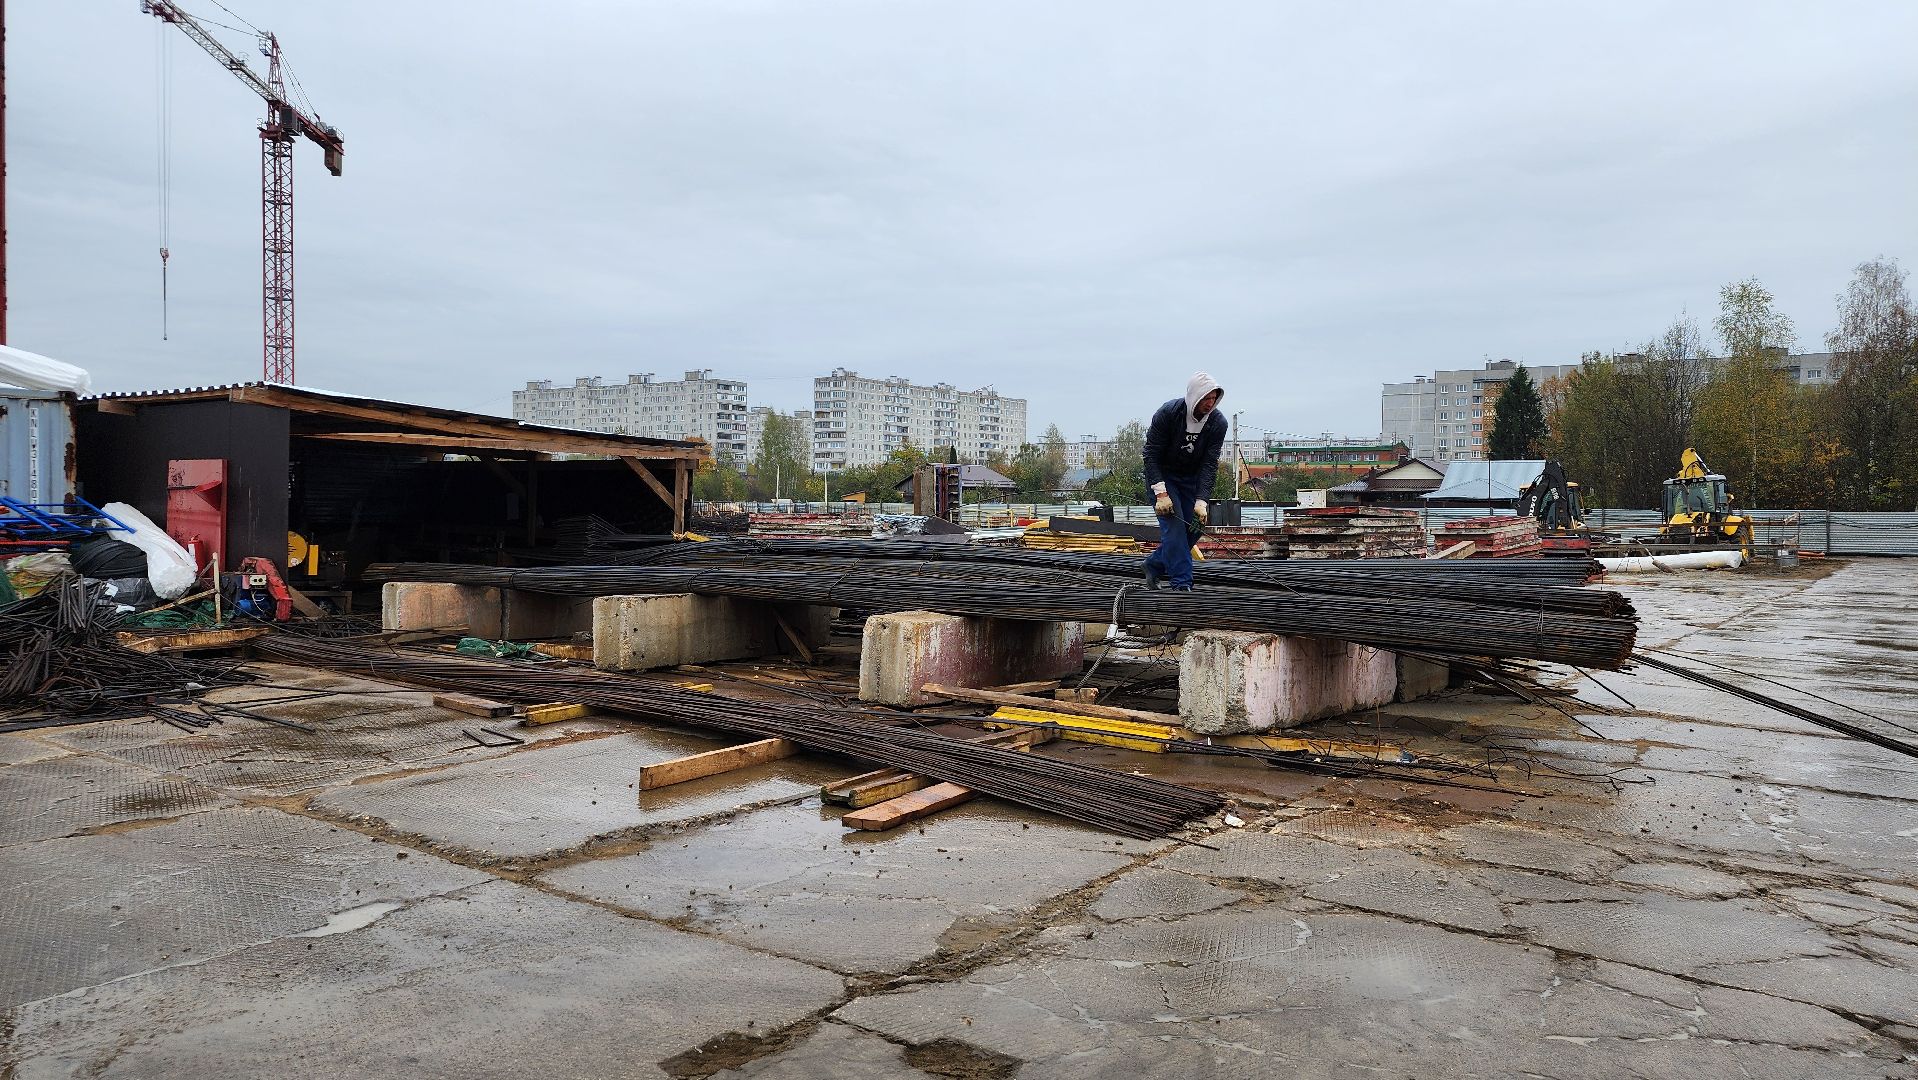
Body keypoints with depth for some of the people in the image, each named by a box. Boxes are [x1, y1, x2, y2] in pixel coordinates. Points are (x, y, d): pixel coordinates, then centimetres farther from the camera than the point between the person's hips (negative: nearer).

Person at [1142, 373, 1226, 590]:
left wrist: (1201, 501, -25)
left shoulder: (1218, 422, -16)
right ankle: (1181, 585, -17)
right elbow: (1151, 454, -20)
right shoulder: (1168, 413, -25)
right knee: (1174, 525, -17)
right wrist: (1161, 493, -27)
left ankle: (1154, 564, 23)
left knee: (1192, 529, 0)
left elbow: (1210, 464, -17)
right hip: (1162, 475, -4)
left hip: (1191, 478, 4)